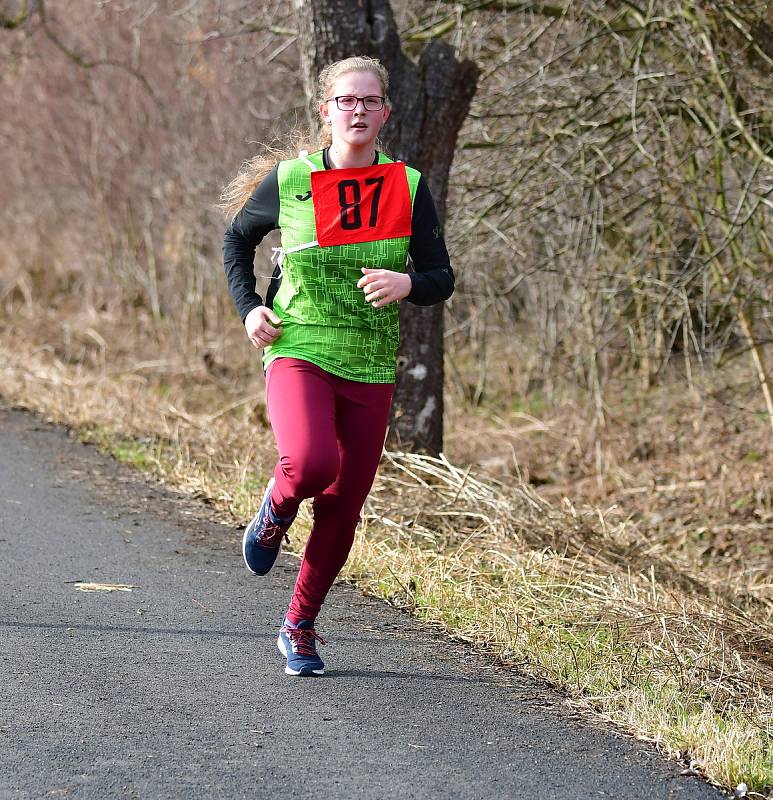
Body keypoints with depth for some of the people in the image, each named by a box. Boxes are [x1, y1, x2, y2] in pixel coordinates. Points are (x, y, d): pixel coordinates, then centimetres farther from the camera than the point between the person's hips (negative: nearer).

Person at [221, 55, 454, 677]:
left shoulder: (408, 188, 2)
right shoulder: (288, 179, -1)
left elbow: (442, 279, 2)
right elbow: (238, 238, 17)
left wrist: (407, 283, -21)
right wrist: (248, 307, 2)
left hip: (371, 368, 2)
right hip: (298, 352, -2)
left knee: (343, 508, 5)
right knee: (311, 463, -30)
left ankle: (300, 627, 26)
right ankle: (276, 513, 7)